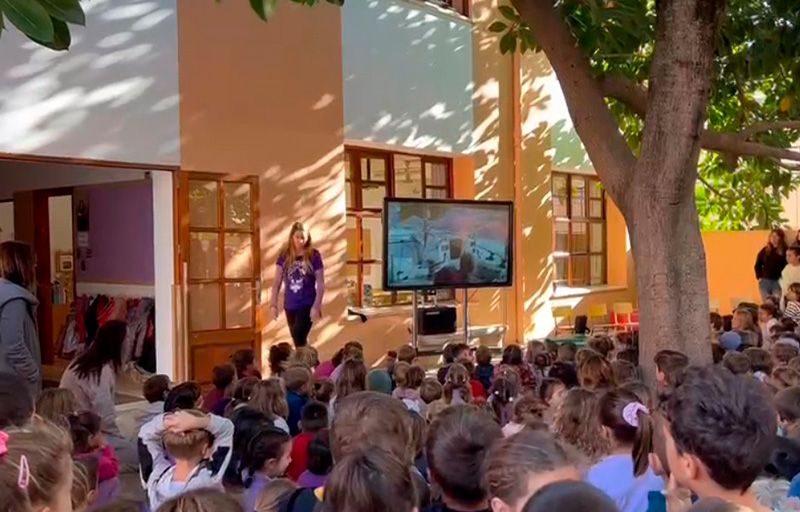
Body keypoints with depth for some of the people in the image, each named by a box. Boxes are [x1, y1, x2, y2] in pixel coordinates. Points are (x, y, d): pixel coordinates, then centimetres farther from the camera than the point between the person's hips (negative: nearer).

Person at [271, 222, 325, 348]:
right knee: (299, 341, 14)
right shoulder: (284, 255, 1)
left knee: (299, 339, -13)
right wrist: (273, 304, 0)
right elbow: (277, 281, 5)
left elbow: (320, 284, -7)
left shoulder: (314, 255, -8)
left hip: (307, 305, -4)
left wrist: (316, 306, -13)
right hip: (290, 305, 4)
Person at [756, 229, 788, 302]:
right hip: (765, 281, 3)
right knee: (765, 303, 4)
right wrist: (759, 277, 8)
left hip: (778, 281, -3)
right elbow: (757, 265, 17)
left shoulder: (785, 251, -1)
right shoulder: (765, 250, 10)